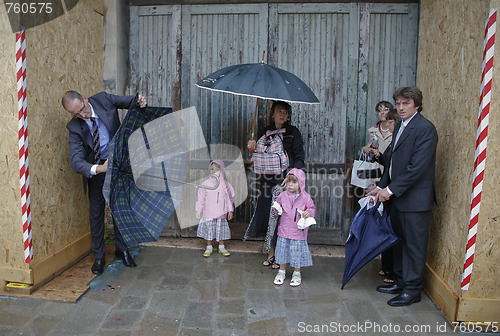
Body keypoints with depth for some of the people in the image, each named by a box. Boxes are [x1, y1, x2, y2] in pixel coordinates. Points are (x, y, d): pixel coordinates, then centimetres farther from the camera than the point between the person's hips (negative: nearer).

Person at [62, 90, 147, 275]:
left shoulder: (103, 99, -13)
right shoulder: (75, 127, -18)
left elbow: (130, 101, 0)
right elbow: (76, 161, -25)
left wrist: (140, 101, -26)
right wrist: (98, 168, -44)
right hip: (95, 170, -1)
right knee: (96, 212, 7)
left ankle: (122, 250, 28)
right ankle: (99, 257, 23)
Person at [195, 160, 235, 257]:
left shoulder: (225, 184, 0)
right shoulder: (206, 184, -4)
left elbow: (229, 198, 7)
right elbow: (201, 198, 0)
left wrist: (230, 210, 7)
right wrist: (198, 210, -1)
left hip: (221, 213, 1)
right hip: (208, 213, -1)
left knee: (221, 229, 9)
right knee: (208, 229, 6)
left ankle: (221, 247, 26)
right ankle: (209, 247, 23)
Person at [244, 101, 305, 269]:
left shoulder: (293, 132, 3)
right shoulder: (265, 132, 13)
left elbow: (299, 158, 0)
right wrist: (254, 148, -3)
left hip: (285, 180, -3)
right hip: (268, 179, 4)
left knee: (281, 216, -4)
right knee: (267, 213, 4)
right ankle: (271, 253, 20)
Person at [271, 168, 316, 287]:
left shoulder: (306, 197, -6)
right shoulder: (283, 195, 0)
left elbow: (312, 208, 3)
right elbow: (278, 204, 14)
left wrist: (309, 212, -18)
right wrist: (276, 208, -7)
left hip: (298, 231, -2)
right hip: (284, 230, 2)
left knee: (297, 251, 5)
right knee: (283, 250, 11)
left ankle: (297, 274, 26)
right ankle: (282, 272, 30)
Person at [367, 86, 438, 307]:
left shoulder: (425, 129, -15)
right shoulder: (400, 126, 13)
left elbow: (417, 167, -21)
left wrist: (390, 190, -18)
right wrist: (380, 187, 11)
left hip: (415, 198, -9)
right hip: (397, 196, 9)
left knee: (414, 244, 4)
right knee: (400, 240, 18)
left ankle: (412, 290, 17)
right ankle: (400, 281, 33)